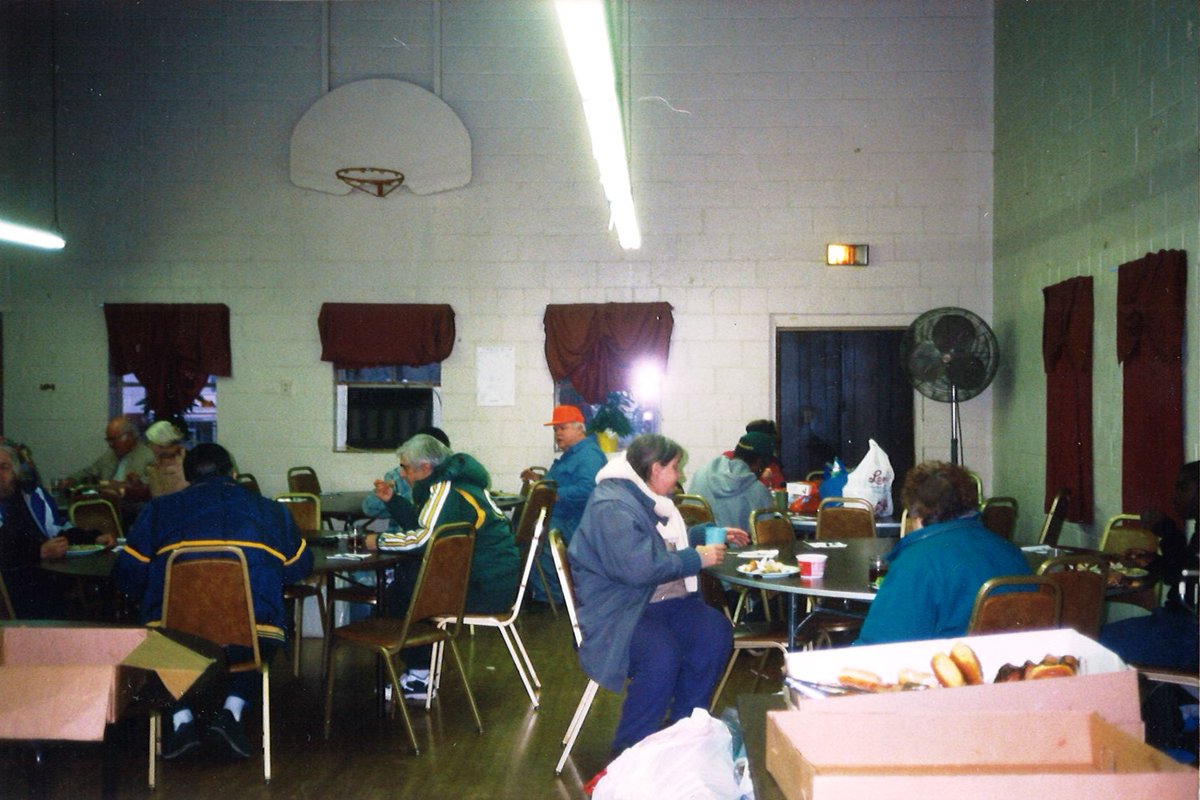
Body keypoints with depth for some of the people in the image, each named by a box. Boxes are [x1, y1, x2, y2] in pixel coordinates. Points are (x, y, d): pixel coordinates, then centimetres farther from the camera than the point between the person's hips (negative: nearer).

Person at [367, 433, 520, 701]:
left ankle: (419, 676, 1)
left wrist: (380, 541, -15)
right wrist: (392, 500, 10)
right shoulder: (451, 481, 14)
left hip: (489, 589, -10)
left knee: (402, 589, -10)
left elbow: (424, 537, -27)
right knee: (405, 573, 16)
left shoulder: (447, 490, -17)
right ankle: (419, 669, 17)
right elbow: (423, 525, 18)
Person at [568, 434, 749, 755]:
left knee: (717, 632, -15)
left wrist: (713, 533, 24)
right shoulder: (612, 507, -17)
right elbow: (638, 568, -28)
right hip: (618, 610, -9)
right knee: (661, 655, -34)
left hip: (663, 601, 9)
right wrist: (697, 558, -18)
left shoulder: (647, 499, 16)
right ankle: (630, 750, -16)